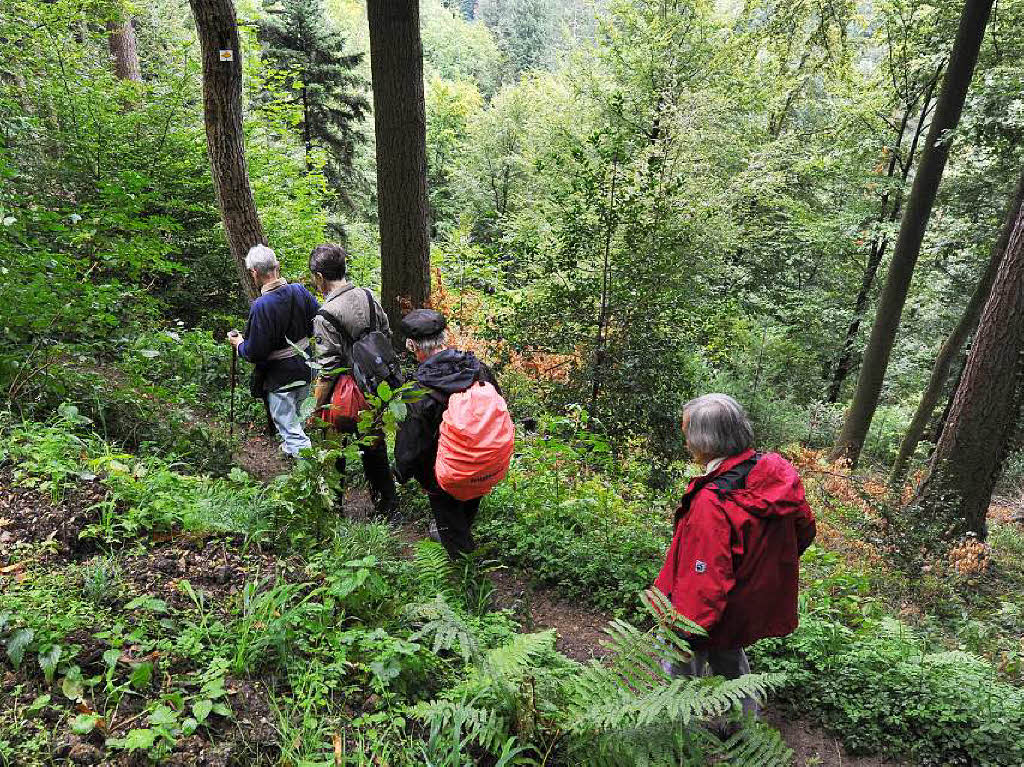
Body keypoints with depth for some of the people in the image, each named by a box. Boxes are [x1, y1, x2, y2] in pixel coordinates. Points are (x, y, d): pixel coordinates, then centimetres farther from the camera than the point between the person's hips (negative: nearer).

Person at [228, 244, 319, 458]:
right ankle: (290, 448, 48)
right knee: (295, 415, 29)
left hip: (280, 378, -7)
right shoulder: (300, 291, -7)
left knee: (290, 429, 7)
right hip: (306, 371, 8)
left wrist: (239, 343, 0)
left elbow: (254, 354, -21)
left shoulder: (261, 306, -26)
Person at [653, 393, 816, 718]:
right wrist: (765, 567, 18)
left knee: (681, 667, 18)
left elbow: (707, 582, -32)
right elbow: (804, 528, 4)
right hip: (751, 607, 8)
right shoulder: (777, 471, -12)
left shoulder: (712, 502, -36)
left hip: (709, 616, -8)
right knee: (730, 660, 32)